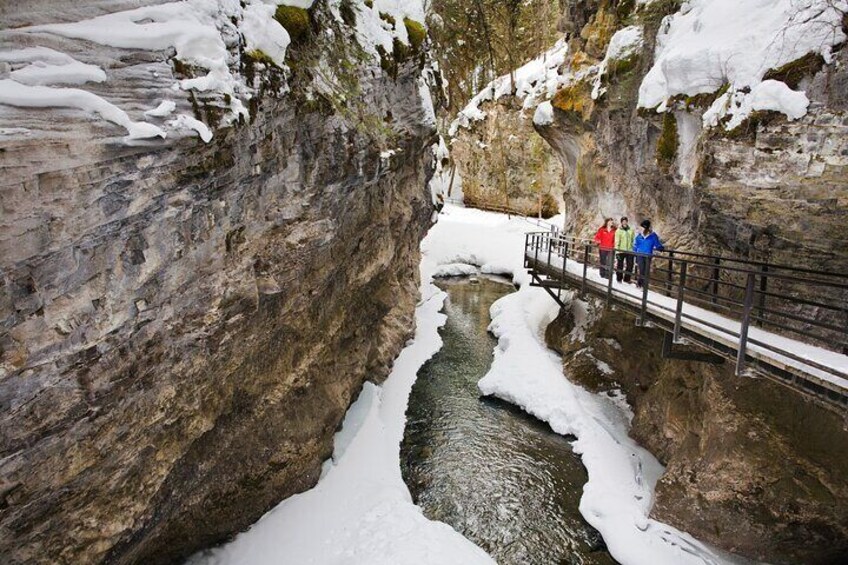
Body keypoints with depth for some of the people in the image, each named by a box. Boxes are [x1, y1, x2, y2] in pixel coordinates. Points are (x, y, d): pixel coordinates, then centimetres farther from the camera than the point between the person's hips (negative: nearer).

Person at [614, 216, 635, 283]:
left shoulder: (631, 230, 9)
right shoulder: (618, 231, -3)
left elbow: (633, 240, 13)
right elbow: (617, 242, -7)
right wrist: (617, 251, -13)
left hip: (630, 251, 3)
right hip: (621, 251, -3)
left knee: (630, 265, 4)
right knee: (620, 265, 5)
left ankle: (627, 279, 16)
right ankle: (619, 279, 17)